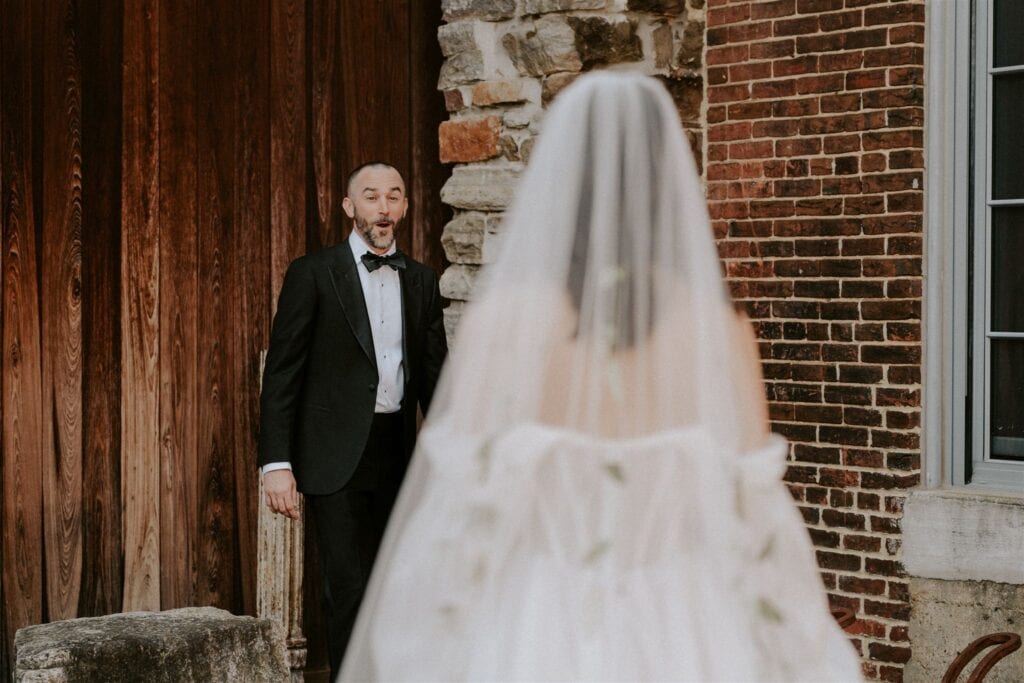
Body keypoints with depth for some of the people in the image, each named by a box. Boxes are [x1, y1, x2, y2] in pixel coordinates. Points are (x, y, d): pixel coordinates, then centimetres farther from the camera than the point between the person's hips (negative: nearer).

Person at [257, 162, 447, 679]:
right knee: (349, 589, -8)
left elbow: (434, 377, 14)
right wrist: (277, 463, -12)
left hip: (396, 455, 4)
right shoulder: (313, 274, -2)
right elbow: (282, 373, -4)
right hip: (337, 457, -4)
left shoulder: (421, 282, 11)